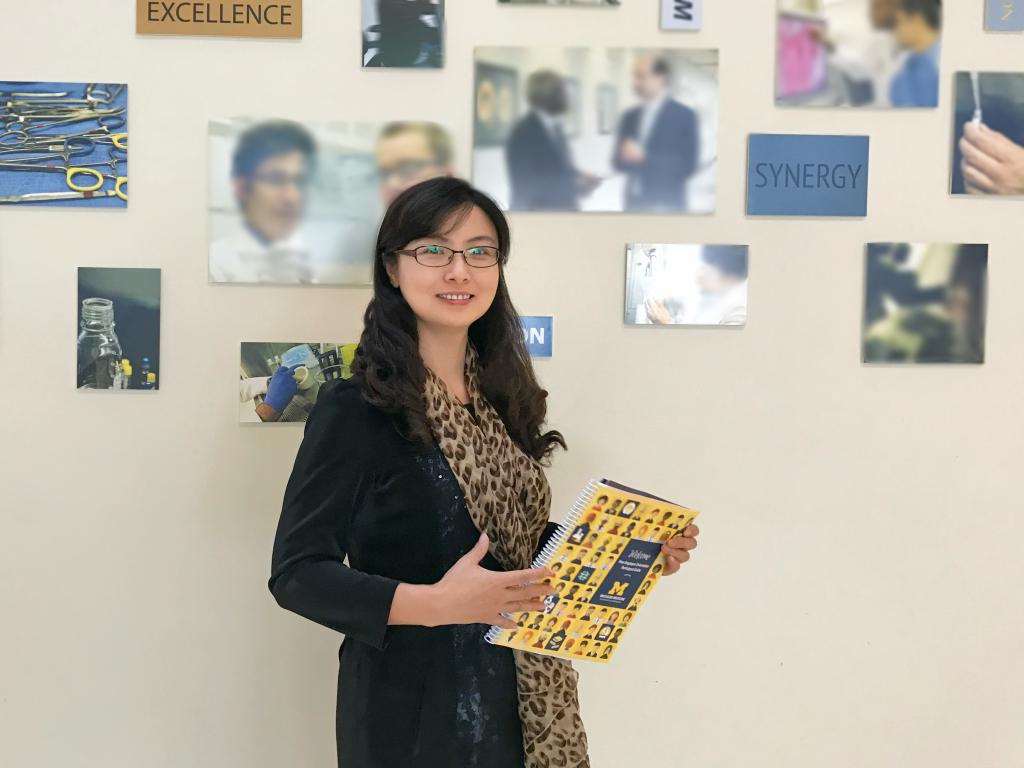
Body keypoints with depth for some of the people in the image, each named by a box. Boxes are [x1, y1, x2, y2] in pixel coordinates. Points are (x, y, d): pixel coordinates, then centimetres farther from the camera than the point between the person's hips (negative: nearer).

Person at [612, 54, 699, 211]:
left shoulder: (684, 116, -4)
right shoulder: (629, 117, 12)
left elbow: (687, 166, -10)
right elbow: (618, 162, 13)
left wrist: (644, 158, -17)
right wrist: (627, 156, -11)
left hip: (665, 205, -5)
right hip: (633, 204, 5)